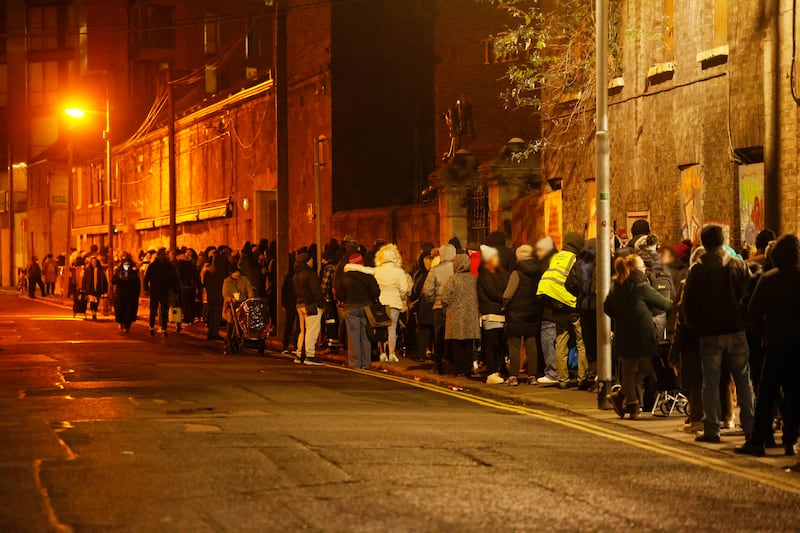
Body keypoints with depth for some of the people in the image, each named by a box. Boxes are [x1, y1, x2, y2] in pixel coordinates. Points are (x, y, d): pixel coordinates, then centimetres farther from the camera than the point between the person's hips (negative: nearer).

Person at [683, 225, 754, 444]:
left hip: (709, 334, -1)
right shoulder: (739, 266, -2)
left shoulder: (697, 270, -6)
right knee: (744, 380, 9)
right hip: (736, 331, 1)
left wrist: (695, 326, 10)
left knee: (711, 383, 4)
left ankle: (712, 429, 2)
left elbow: (688, 303, -3)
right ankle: (750, 426, 9)